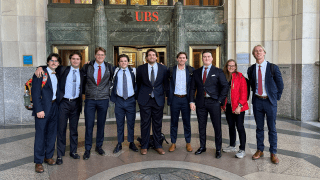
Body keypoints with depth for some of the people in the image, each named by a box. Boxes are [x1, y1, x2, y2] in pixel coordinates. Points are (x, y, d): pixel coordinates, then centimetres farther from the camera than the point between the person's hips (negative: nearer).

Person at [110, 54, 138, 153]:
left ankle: (131, 143, 19)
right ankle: (119, 144, 18)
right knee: (119, 123, 7)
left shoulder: (133, 71, 4)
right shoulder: (115, 72, 3)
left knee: (131, 123, 7)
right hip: (119, 101, 0)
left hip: (131, 100, 0)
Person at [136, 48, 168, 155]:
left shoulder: (163, 68, 4)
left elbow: (165, 83, 12)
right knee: (145, 124, 3)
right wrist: (140, 95, 9)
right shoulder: (141, 68, 2)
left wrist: (162, 93, 5)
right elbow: (138, 83, 12)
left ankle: (158, 146, 19)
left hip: (158, 99, 1)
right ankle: (144, 146, 15)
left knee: (158, 124, 7)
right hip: (144, 100, -1)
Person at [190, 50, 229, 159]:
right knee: (201, 126, 10)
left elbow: (225, 86, -2)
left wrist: (220, 100, -8)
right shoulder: (196, 72, 11)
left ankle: (218, 149, 13)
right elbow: (192, 88, 10)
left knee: (217, 126, 1)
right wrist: (191, 101, 0)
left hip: (213, 102, -3)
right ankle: (202, 147, 23)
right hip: (200, 103, 3)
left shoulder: (218, 72, 2)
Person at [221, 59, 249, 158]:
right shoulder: (224, 77, 9)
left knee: (240, 127, -3)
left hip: (238, 107, -5)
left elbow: (244, 93, -10)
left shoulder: (240, 76, -6)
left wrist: (239, 106, -16)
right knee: (231, 126, 15)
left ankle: (242, 150, 4)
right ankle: (232, 146, 28)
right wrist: (223, 104, 6)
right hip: (228, 106, 5)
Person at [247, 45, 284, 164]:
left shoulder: (273, 68, -3)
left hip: (270, 101, -2)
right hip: (257, 101, 2)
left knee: (272, 128, 4)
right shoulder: (251, 69, 5)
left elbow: (280, 85, 3)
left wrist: (276, 98, 3)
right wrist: (255, 94, 9)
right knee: (259, 128, 10)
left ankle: (273, 153, 14)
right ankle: (260, 150, 22)